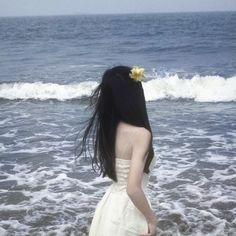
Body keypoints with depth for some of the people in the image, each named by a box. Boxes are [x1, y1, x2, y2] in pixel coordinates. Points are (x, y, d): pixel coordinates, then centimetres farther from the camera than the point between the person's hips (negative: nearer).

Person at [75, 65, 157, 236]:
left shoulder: (108, 127, -2)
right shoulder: (140, 134, -23)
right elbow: (133, 189, -26)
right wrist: (152, 219, -15)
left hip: (111, 203, 7)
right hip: (129, 209, -7)